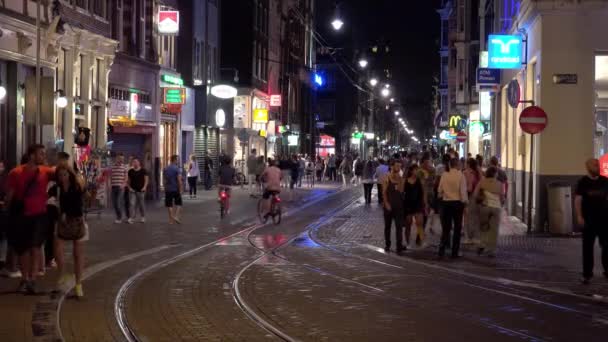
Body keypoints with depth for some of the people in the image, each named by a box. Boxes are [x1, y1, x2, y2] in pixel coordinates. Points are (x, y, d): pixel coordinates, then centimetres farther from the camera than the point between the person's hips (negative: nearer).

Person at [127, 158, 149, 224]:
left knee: (142, 205, 6)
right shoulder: (130, 171, 9)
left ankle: (142, 218, 20)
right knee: (132, 204, -8)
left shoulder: (143, 171, 1)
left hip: (141, 190, -2)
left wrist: (144, 187, -13)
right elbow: (128, 181, 14)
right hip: (133, 191, 2)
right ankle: (132, 218, -12)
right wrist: (129, 187, 0)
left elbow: (146, 179, 0)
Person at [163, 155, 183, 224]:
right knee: (178, 203, 12)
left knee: (169, 205, 8)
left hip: (168, 189, 4)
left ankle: (171, 220, 7)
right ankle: (176, 216, -4)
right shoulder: (176, 168, -12)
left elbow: (164, 179, 10)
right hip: (176, 189, -4)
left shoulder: (165, 169, 5)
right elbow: (179, 180, -17)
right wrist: (181, 189, -13)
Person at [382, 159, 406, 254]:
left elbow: (401, 191, -7)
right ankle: (387, 245, 23)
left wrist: (399, 181, -18)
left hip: (398, 205, 1)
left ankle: (399, 247, -7)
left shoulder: (401, 179, 4)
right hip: (389, 205, -1)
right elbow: (384, 192, -6)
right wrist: (386, 203, -13)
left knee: (399, 227, -5)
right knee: (387, 226, 9)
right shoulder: (386, 178, -4)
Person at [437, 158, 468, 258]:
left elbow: (440, 190, 2)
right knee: (457, 228, 6)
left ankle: (442, 250, 5)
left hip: (446, 202, 3)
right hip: (457, 202, -3)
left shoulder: (444, 175, -2)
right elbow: (463, 191, -11)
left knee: (446, 227, 10)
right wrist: (464, 201, 2)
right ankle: (455, 252, 6)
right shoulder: (460, 175, -11)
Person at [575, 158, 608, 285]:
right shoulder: (583, 182, -4)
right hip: (589, 220, -3)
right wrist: (579, 216, -17)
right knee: (587, 247, 2)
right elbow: (578, 200, -7)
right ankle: (587, 274, 8)